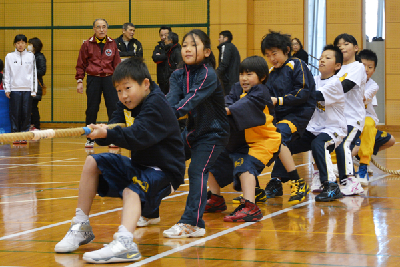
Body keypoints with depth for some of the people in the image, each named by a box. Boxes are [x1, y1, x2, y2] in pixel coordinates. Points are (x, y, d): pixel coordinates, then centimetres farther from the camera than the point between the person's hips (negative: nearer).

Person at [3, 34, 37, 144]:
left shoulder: (31, 56, 8)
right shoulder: (9, 57, 6)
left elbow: (34, 73, 8)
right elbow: (6, 74, 7)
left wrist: (34, 90, 3)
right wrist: (7, 89, -1)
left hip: (27, 89, 1)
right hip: (14, 89, -1)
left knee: (26, 114, 0)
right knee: (15, 114, -1)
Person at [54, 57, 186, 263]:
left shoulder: (156, 106, -19)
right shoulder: (127, 104, 8)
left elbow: (138, 136, -34)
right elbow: (114, 128, -5)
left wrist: (108, 134, -42)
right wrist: (100, 133, -27)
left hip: (164, 171, -9)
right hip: (139, 165, 9)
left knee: (132, 190, -35)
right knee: (93, 162, 1)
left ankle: (124, 242, -61)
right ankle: (81, 227, 1)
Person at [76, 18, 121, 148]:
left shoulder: (112, 44, 7)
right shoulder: (87, 44, 4)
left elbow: (117, 64, 10)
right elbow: (81, 64, 6)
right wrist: (79, 81, 0)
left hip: (109, 79, 1)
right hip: (93, 79, -1)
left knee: (114, 108, -3)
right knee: (91, 110, 1)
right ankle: (90, 139, 11)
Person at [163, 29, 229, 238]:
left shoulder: (209, 75, -19)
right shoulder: (178, 75, 0)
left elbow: (193, 99, -33)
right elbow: (171, 99, -16)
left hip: (212, 134, -7)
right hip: (191, 130, 7)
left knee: (197, 171, -20)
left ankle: (192, 224, -21)